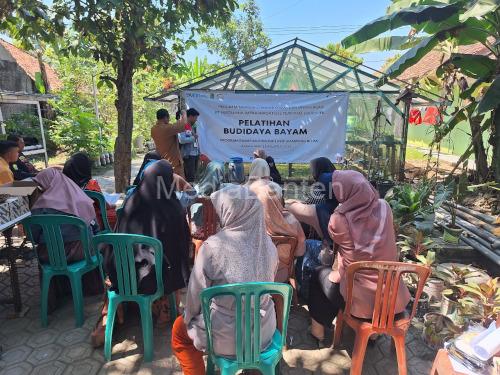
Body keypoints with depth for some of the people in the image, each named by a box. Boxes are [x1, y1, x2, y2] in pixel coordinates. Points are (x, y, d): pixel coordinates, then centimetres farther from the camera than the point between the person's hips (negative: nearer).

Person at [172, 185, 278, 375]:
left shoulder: (213, 246, -24)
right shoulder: (267, 242, -8)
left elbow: (196, 293, -12)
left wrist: (189, 317, 8)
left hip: (228, 336, -5)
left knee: (179, 328, 23)